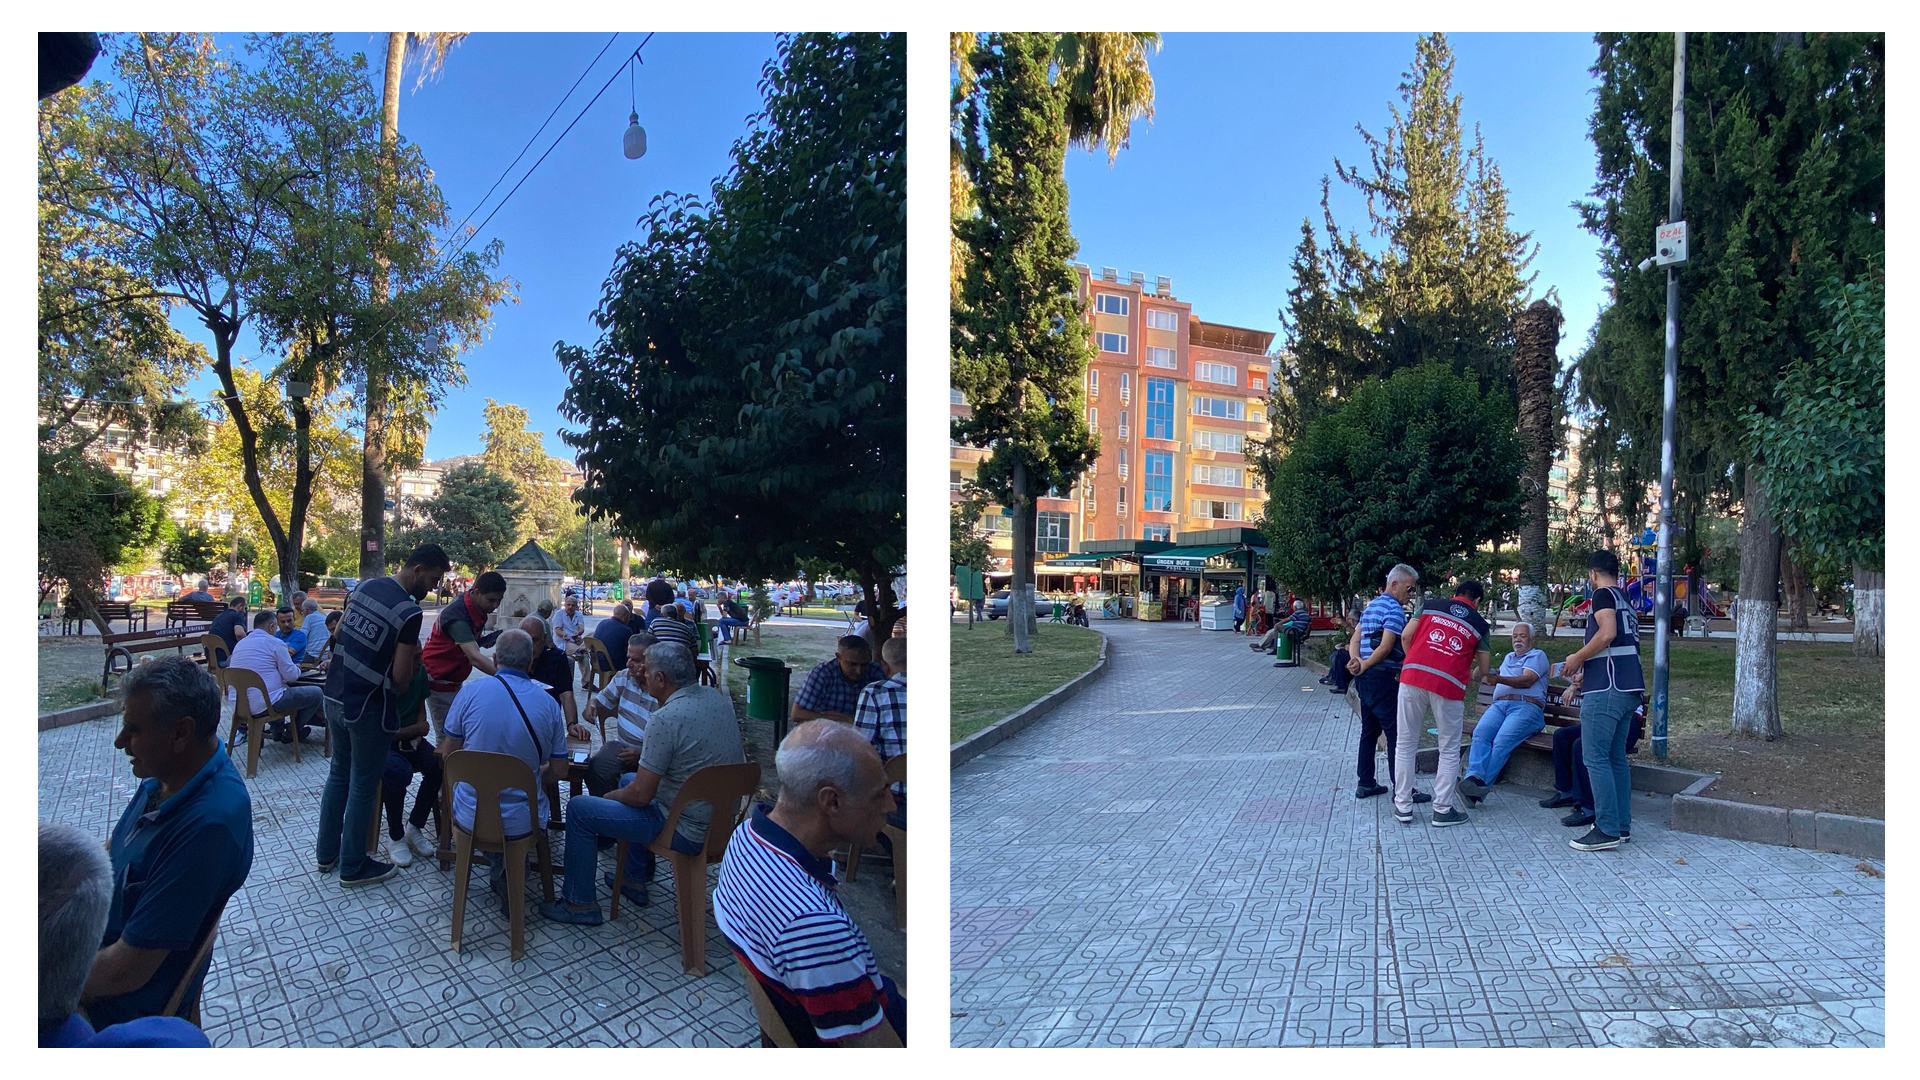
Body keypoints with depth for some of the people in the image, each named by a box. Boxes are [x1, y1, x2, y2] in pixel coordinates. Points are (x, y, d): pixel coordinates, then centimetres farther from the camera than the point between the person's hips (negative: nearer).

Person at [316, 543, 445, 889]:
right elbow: (400, 678, -18)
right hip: (368, 708, -8)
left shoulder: (366, 587, 3)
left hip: (335, 696, 8)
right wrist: (414, 660, 2)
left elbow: (337, 635, 14)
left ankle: (326, 852, 34)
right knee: (363, 785, 6)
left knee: (339, 773, 21)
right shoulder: (409, 611, -20)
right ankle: (353, 866, 19)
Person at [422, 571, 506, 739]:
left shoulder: (477, 607, -4)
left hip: (454, 679, 8)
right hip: (439, 679, -8)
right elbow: (475, 657, -43)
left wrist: (483, 639, -6)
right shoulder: (457, 616, -31)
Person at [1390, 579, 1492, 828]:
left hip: (1412, 676, 1)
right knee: (1449, 750, 13)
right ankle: (1443, 811, 14)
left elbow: (1406, 636, 9)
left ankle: (1403, 808, 14)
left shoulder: (1431, 605, 16)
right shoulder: (1479, 624, 15)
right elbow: (1483, 667, 16)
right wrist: (1473, 679, 39)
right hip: (1449, 684, -1)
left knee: (1406, 744, 11)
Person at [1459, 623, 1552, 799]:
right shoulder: (1509, 657, 36)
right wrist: (1492, 677, 9)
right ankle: (1474, 777, -43)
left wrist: (1499, 679, -23)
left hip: (1526, 706, -5)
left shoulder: (1537, 655, 13)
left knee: (1502, 741, -31)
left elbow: (1527, 680, -5)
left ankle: (1482, 784, -41)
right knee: (1480, 733, -27)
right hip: (1499, 704, 5)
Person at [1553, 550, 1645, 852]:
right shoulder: (1626, 601, 24)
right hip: (1629, 688, 9)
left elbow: (1607, 633, -20)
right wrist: (1584, 676, 33)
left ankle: (1607, 830, -8)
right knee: (1616, 757, 14)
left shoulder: (1603, 594, -4)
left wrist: (1577, 657, -7)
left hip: (1606, 688, -9)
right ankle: (1622, 824, 19)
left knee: (1595, 757, -7)